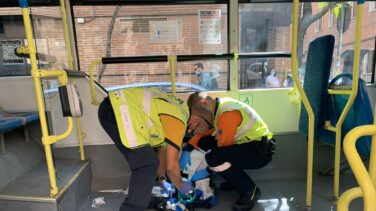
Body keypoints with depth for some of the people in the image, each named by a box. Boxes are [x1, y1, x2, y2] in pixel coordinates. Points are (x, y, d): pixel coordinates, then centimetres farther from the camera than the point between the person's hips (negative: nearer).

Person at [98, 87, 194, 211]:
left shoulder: (173, 111, 20)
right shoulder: (178, 120, -8)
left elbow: (162, 149, 29)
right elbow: (171, 166, -5)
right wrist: (181, 187, 14)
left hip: (111, 108, 10)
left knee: (144, 161, 19)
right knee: (147, 165, -10)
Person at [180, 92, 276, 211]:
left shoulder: (228, 114, -25)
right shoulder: (218, 106, 1)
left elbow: (223, 150, -20)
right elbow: (203, 131, 10)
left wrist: (207, 171, -10)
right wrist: (187, 150, -1)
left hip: (260, 149, -9)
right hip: (246, 143, 9)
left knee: (214, 157, -30)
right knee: (204, 142, 3)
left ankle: (250, 191, -6)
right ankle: (236, 179, 13)